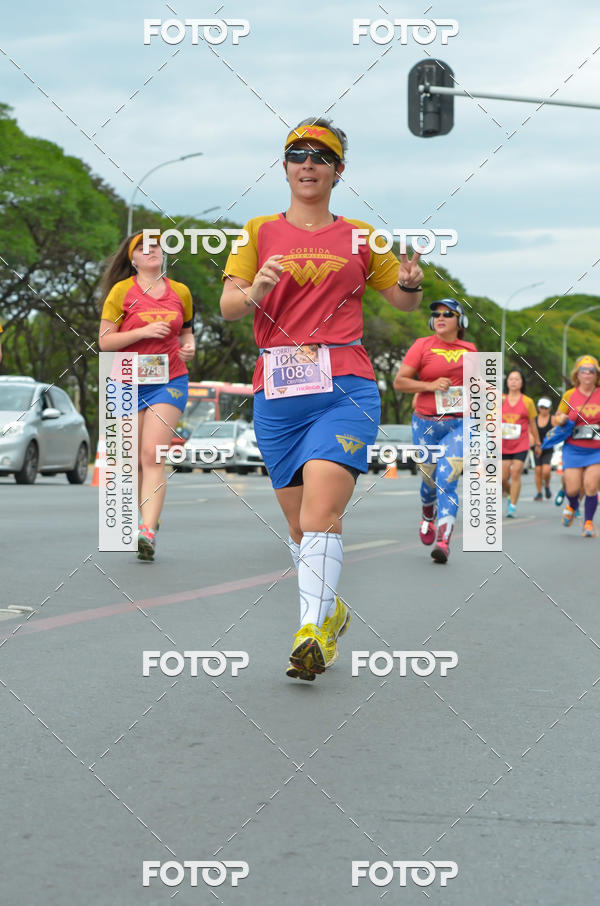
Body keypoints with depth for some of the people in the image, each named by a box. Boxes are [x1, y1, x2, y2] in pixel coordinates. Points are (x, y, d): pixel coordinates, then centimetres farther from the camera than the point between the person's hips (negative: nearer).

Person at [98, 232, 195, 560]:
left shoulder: (180, 292, 8)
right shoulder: (122, 291, -1)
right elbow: (105, 341, -4)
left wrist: (189, 347, 1)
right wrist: (144, 331, -16)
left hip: (169, 382, 0)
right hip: (130, 383, 0)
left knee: (153, 456, -15)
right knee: (136, 460, 5)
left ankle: (147, 532, -24)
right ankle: (148, 519, 26)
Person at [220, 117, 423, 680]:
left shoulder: (360, 237, 14)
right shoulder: (259, 232, 13)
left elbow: (404, 303, 22)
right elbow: (227, 306, 4)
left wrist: (410, 282, -2)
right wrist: (254, 292, -19)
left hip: (345, 388, -2)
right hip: (276, 392, 2)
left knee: (320, 515, -19)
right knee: (299, 524, 8)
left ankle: (312, 633, -24)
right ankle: (331, 611, 30)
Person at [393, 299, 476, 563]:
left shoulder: (469, 349, 8)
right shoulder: (422, 346, -2)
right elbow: (399, 382, -5)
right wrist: (430, 385, -17)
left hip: (459, 425, 0)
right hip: (426, 424, 0)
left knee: (446, 480, -15)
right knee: (430, 481, 12)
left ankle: (443, 542, -19)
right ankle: (428, 517, 46)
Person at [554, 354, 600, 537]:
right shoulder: (569, 395, 2)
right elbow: (558, 418, 12)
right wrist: (560, 420, -10)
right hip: (573, 449, 0)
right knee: (573, 489, -3)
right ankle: (572, 506, 33)